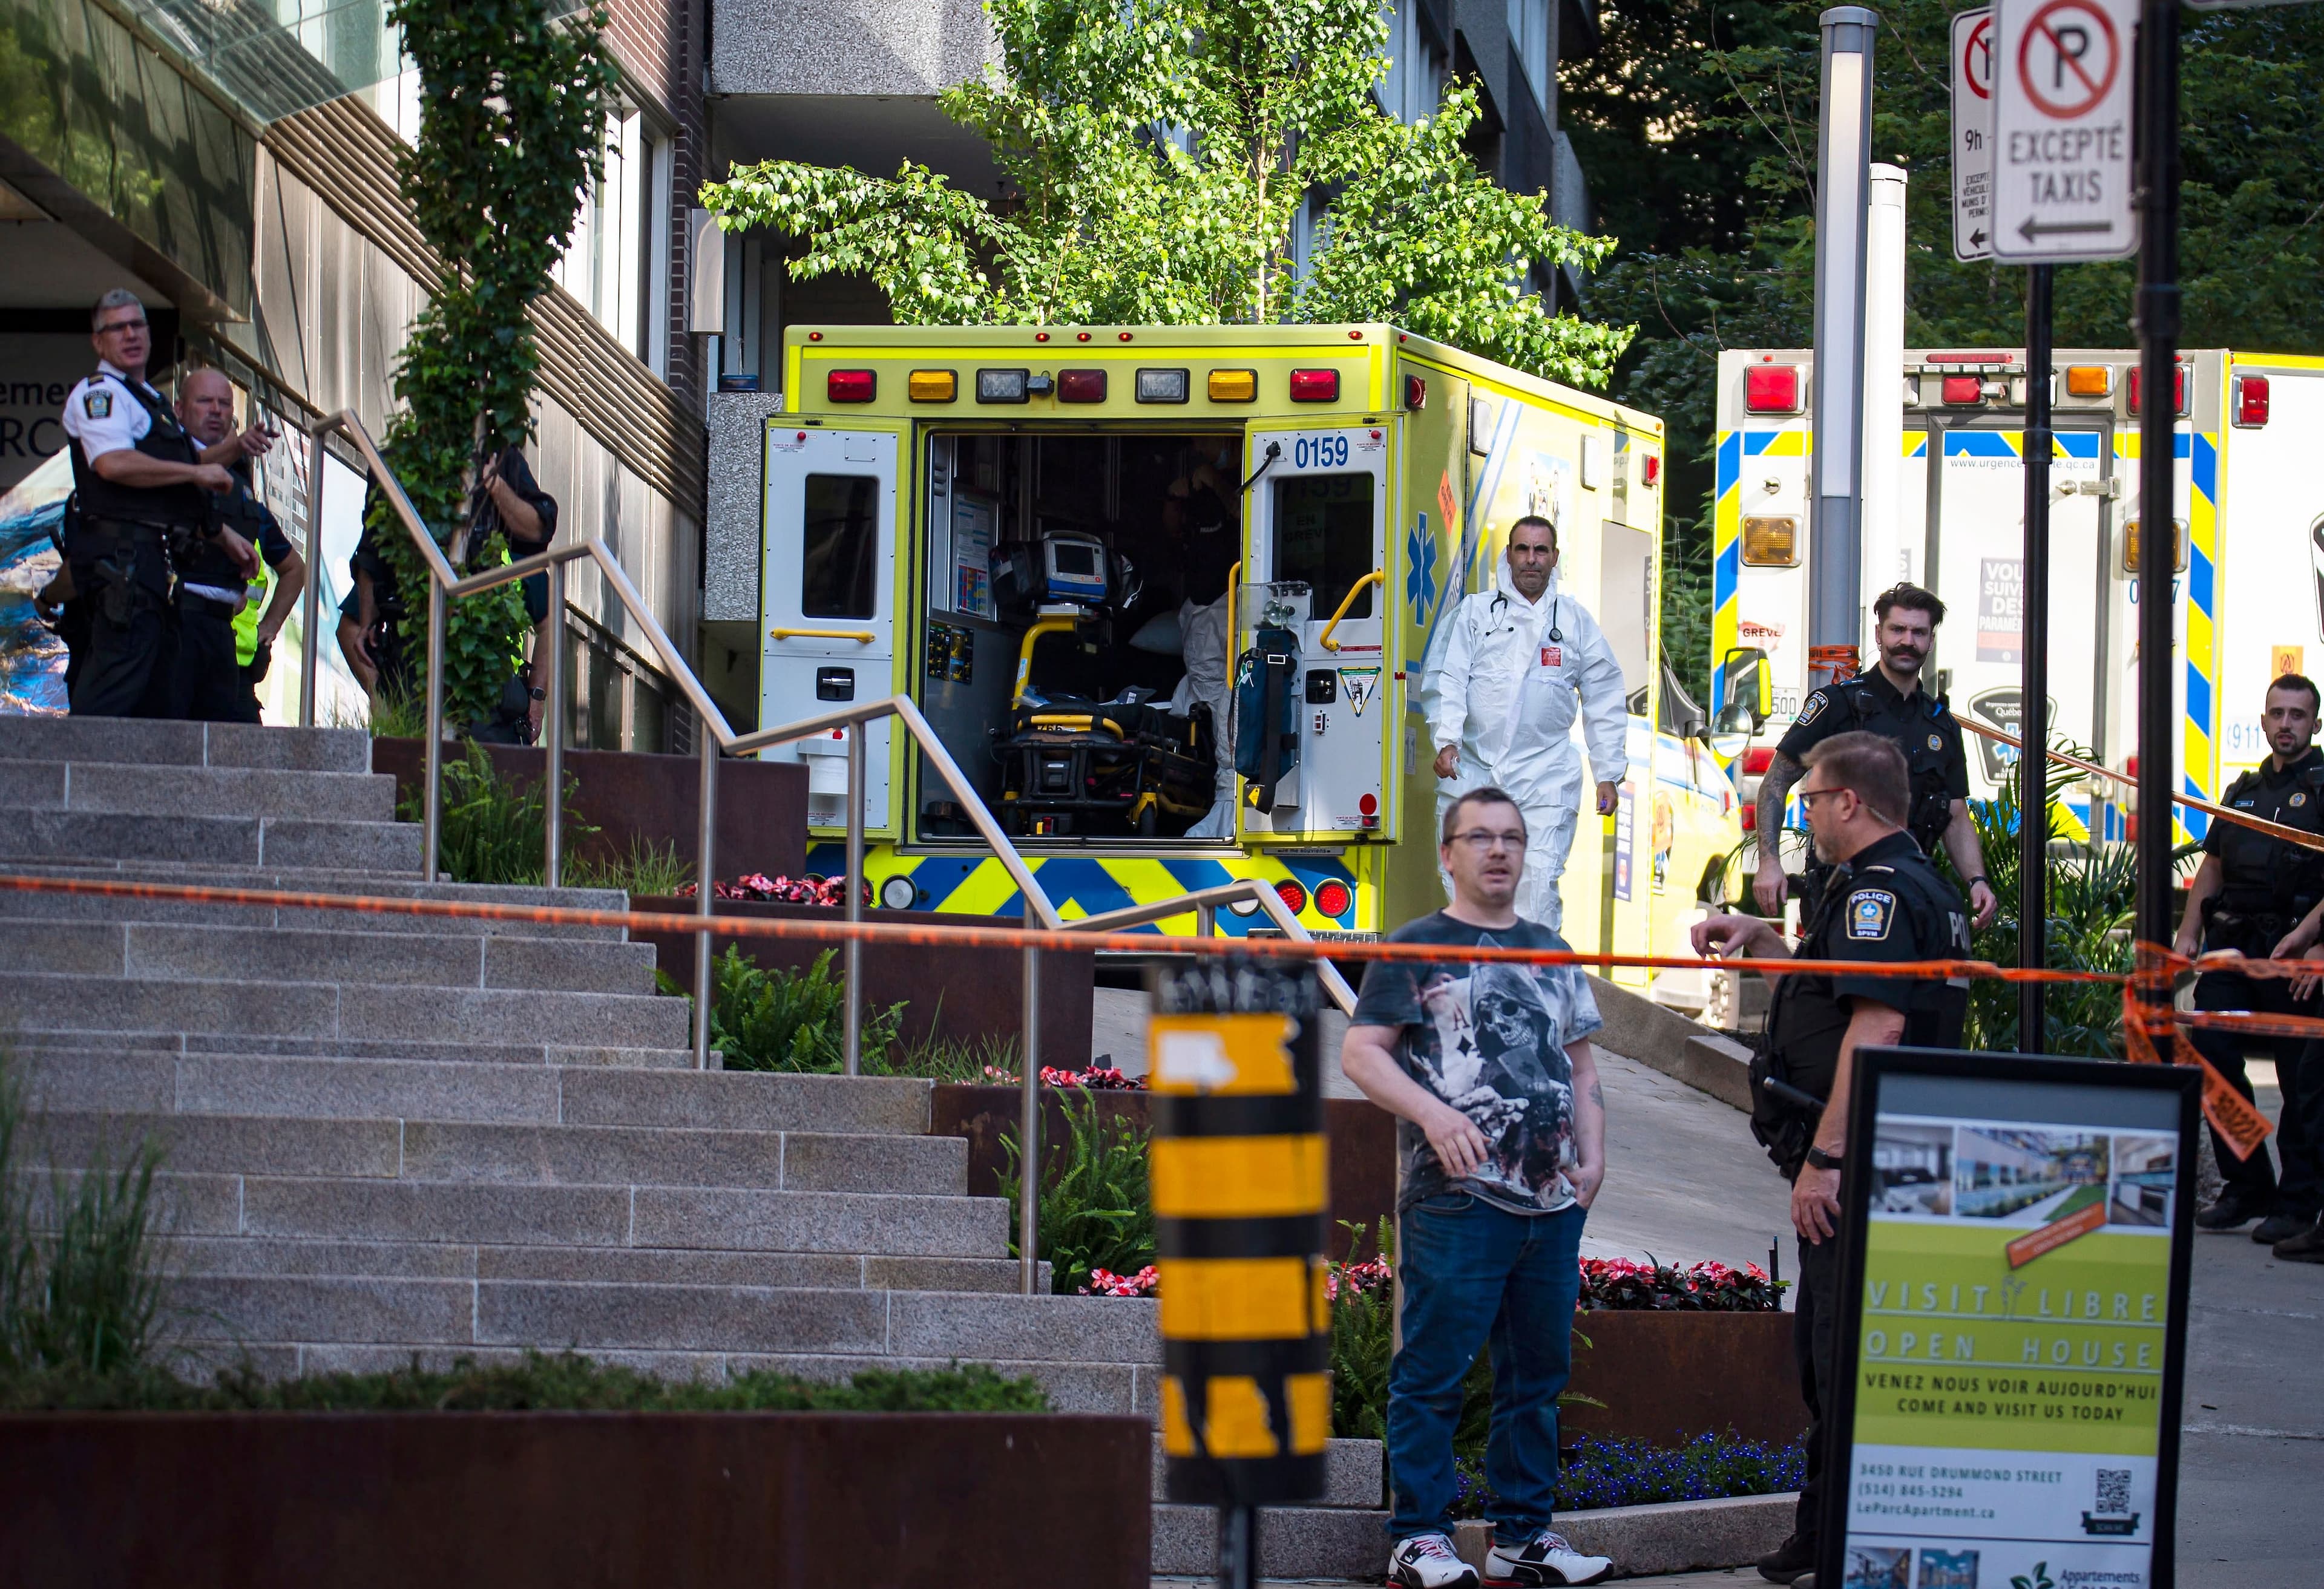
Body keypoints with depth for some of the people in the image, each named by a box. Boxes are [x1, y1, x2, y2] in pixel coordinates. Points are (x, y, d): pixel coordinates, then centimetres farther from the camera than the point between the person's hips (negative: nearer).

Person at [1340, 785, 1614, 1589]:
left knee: (1537, 1372, 9)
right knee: (1434, 1371, -5)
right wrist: (1433, 1115, -18)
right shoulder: (1416, 949, 2)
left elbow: (1581, 1065, 24)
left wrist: (1592, 1155, 9)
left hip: (1552, 1203, 6)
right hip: (1456, 1197, -6)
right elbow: (1360, 1052, -4)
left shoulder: (1550, 952, 19)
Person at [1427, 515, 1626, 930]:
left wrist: (1609, 774, 9)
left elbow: (1605, 702, 15)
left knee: (1539, 879, -13)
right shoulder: (1474, 611, 11)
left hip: (1545, 777, -1)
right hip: (1471, 771, 1)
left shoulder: (1577, 621, 13)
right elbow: (1449, 680, 3)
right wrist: (1446, 740, -14)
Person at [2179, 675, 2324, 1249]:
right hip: (2233, 943, 6)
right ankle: (2247, 1188, 11)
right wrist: (2188, 936, 12)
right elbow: (2212, 868, 24)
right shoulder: (2244, 791, 21)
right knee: (2211, 1059, -1)